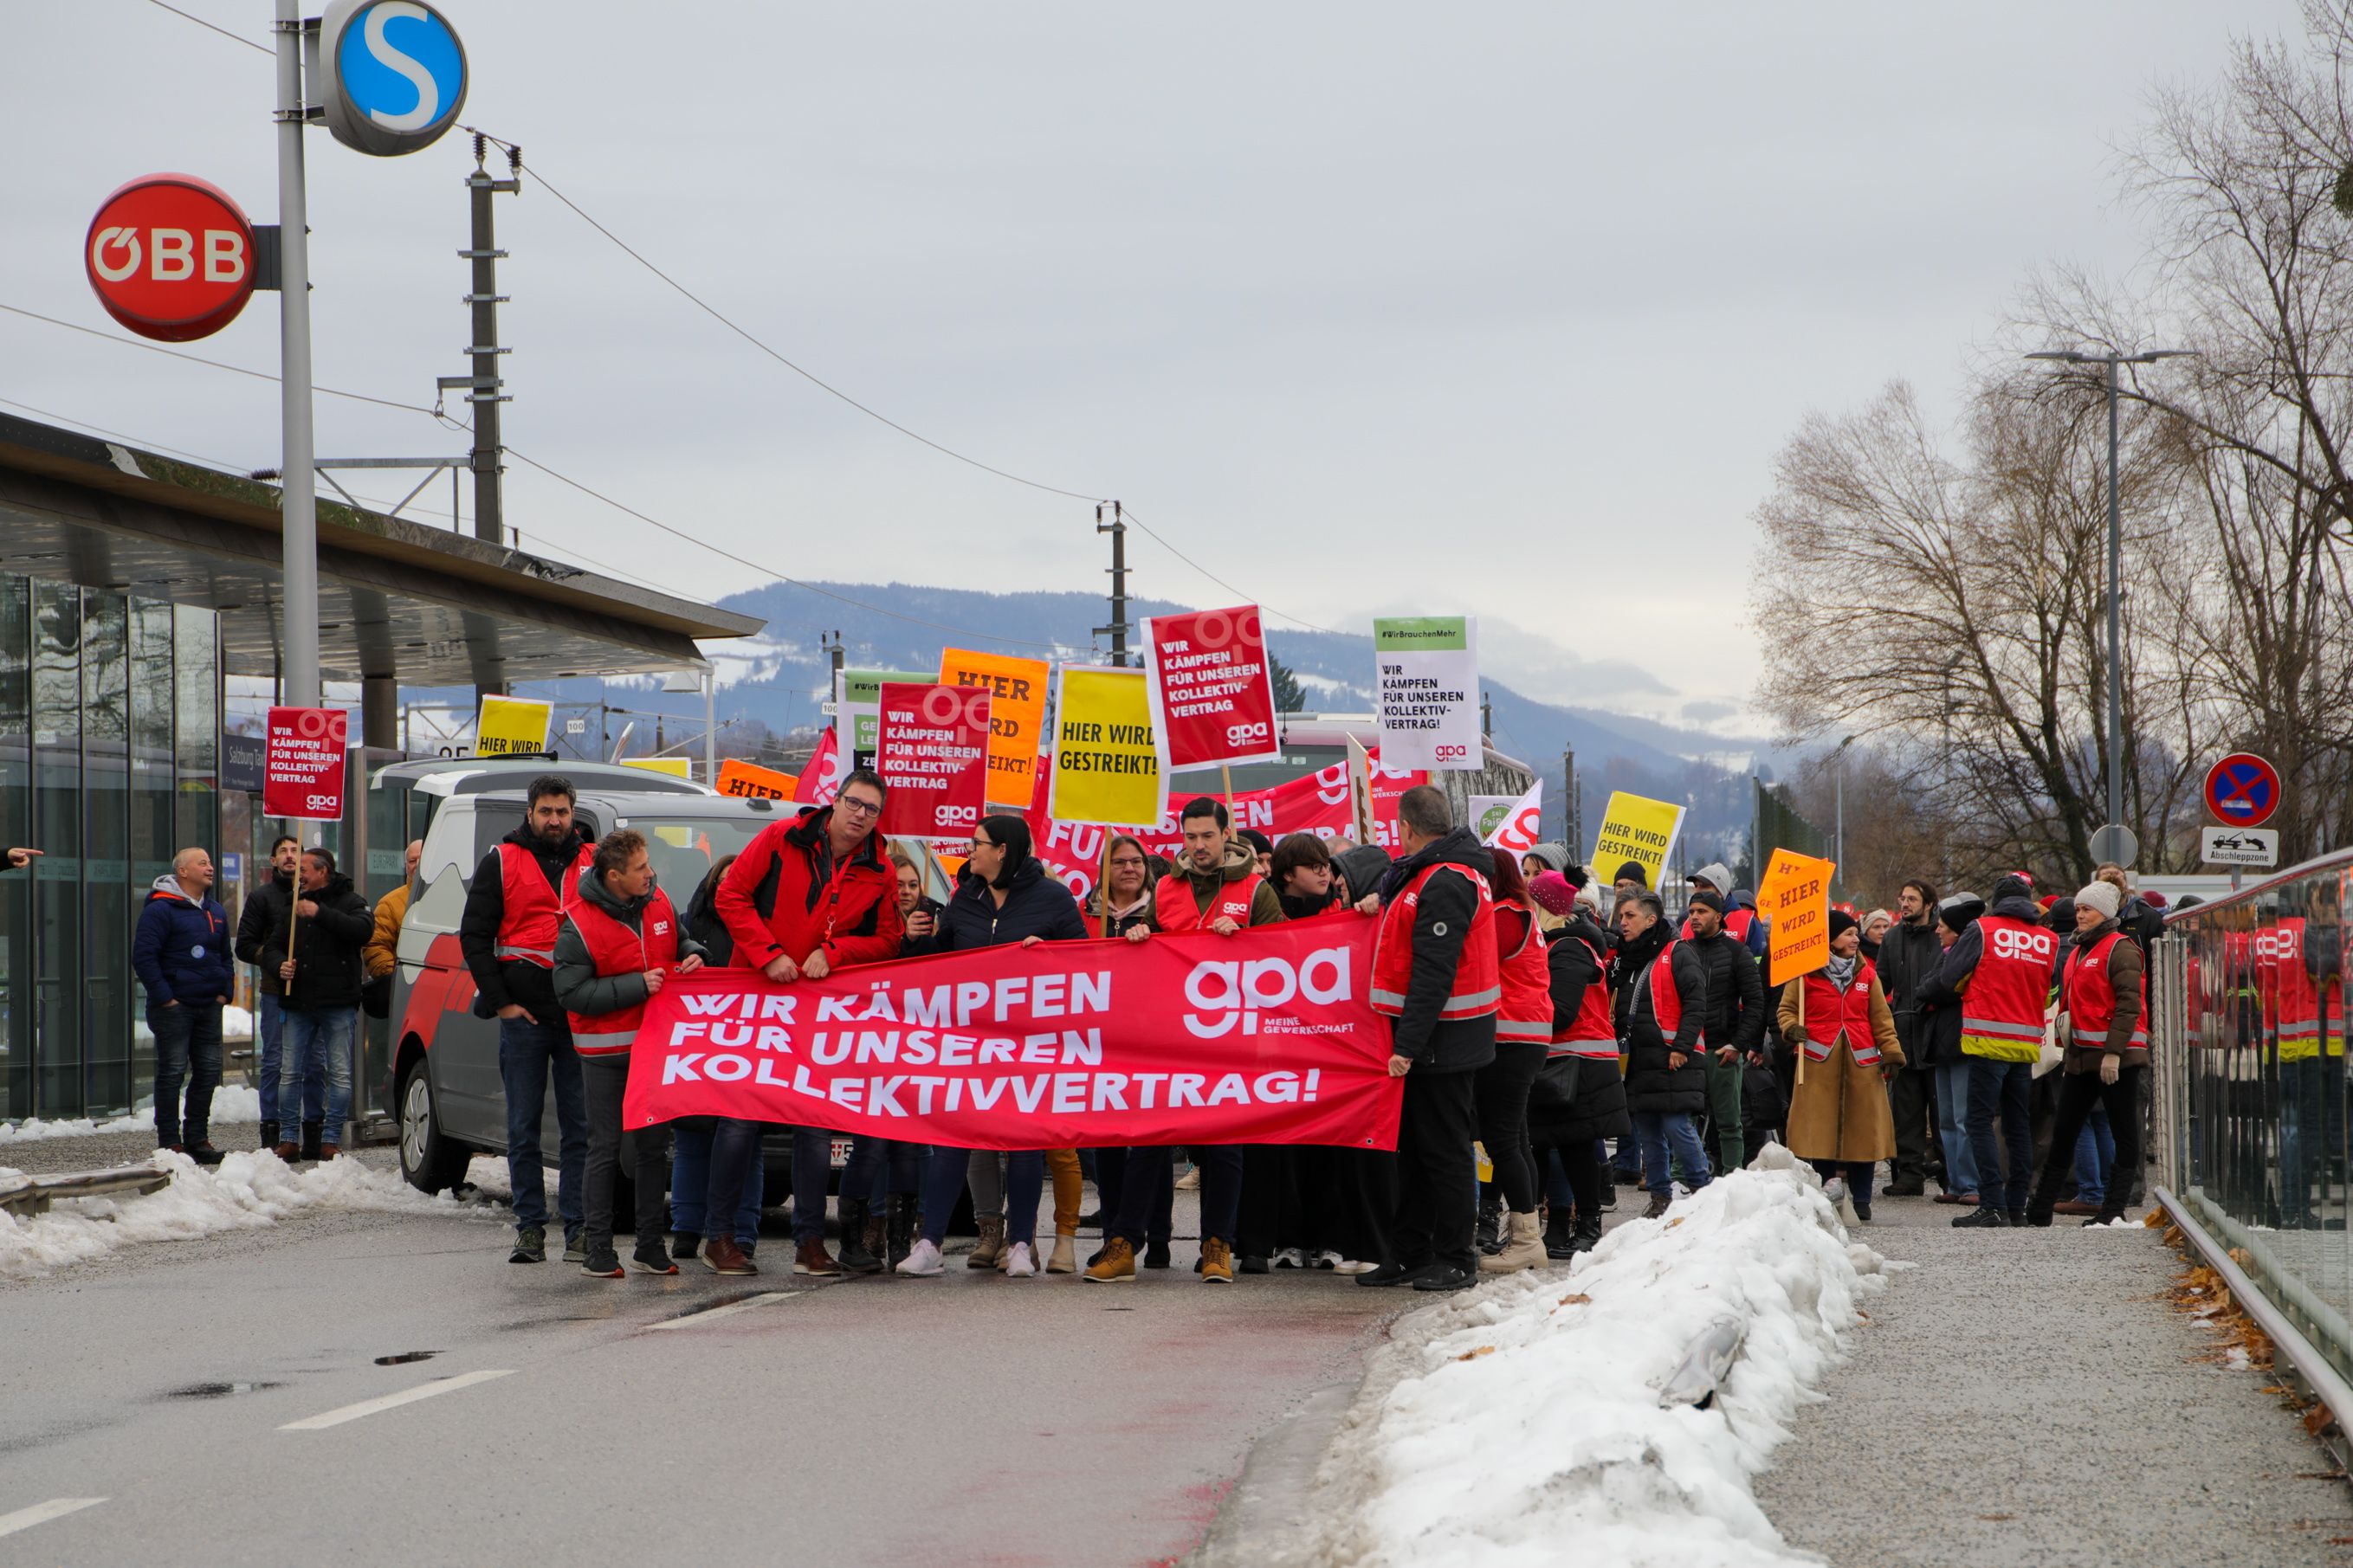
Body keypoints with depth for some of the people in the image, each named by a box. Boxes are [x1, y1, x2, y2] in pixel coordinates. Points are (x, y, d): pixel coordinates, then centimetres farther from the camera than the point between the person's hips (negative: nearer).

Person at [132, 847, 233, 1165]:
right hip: (174, 1007, -7)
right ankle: (169, 1142, -2)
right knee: (172, 1072, -5)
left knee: (208, 1072, 7)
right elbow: (143, 957, -13)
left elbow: (225, 956, 25)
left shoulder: (216, 911, 15)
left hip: (209, 1007, 7)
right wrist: (164, 997, -16)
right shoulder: (160, 909, -9)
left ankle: (197, 1138, 16)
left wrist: (224, 991, 11)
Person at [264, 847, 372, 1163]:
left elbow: (362, 930, -18)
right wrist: (280, 964, -1)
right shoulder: (294, 907, 19)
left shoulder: (350, 902, 2)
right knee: (289, 1073, 2)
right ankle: (288, 1138, 7)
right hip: (299, 1005, 5)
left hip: (338, 1005, -5)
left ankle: (331, 1139, 2)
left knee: (340, 1075, -4)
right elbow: (271, 945, 22)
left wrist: (320, 914, -23)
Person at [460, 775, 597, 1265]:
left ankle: (578, 1228, 1)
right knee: (524, 1128, 1)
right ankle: (530, 1228, 5)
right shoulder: (502, 862, 6)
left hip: (581, 1017, 1)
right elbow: (474, 935, 4)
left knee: (580, 1127, -1)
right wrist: (500, 1000, -4)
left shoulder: (593, 862, 10)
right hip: (523, 1015, -1)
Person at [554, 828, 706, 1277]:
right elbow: (571, 992, -18)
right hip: (604, 1054, -5)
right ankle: (596, 1248, 4)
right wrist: (636, 987, -21)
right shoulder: (578, 925, -14)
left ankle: (650, 1245, 16)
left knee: (655, 1145, 8)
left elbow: (681, 940, 22)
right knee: (605, 1148, -3)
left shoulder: (658, 903, 4)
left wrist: (692, 955, -3)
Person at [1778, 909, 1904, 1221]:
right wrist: (1791, 1028, -13)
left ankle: (1862, 1202, 8)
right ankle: (1826, 1195, 7)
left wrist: (1891, 1052, 4)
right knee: (1821, 1128, -3)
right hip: (1819, 1061, -3)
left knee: (1863, 1129, 1)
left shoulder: (1866, 973, 12)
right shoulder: (1806, 973, 2)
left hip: (1862, 1062, 3)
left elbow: (1881, 1017, 13)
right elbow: (1787, 1008, 8)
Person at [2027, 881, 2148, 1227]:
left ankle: (2113, 1209, 2)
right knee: (2063, 1133, 9)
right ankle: (2039, 1208, 12)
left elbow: (2128, 1004, -15)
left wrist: (2113, 1052, -22)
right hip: (2082, 1055, 9)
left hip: (2118, 1056, -9)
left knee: (2124, 1134, 0)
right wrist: (2069, 1052, 19)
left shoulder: (2120, 949, -8)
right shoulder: (2077, 951, 19)